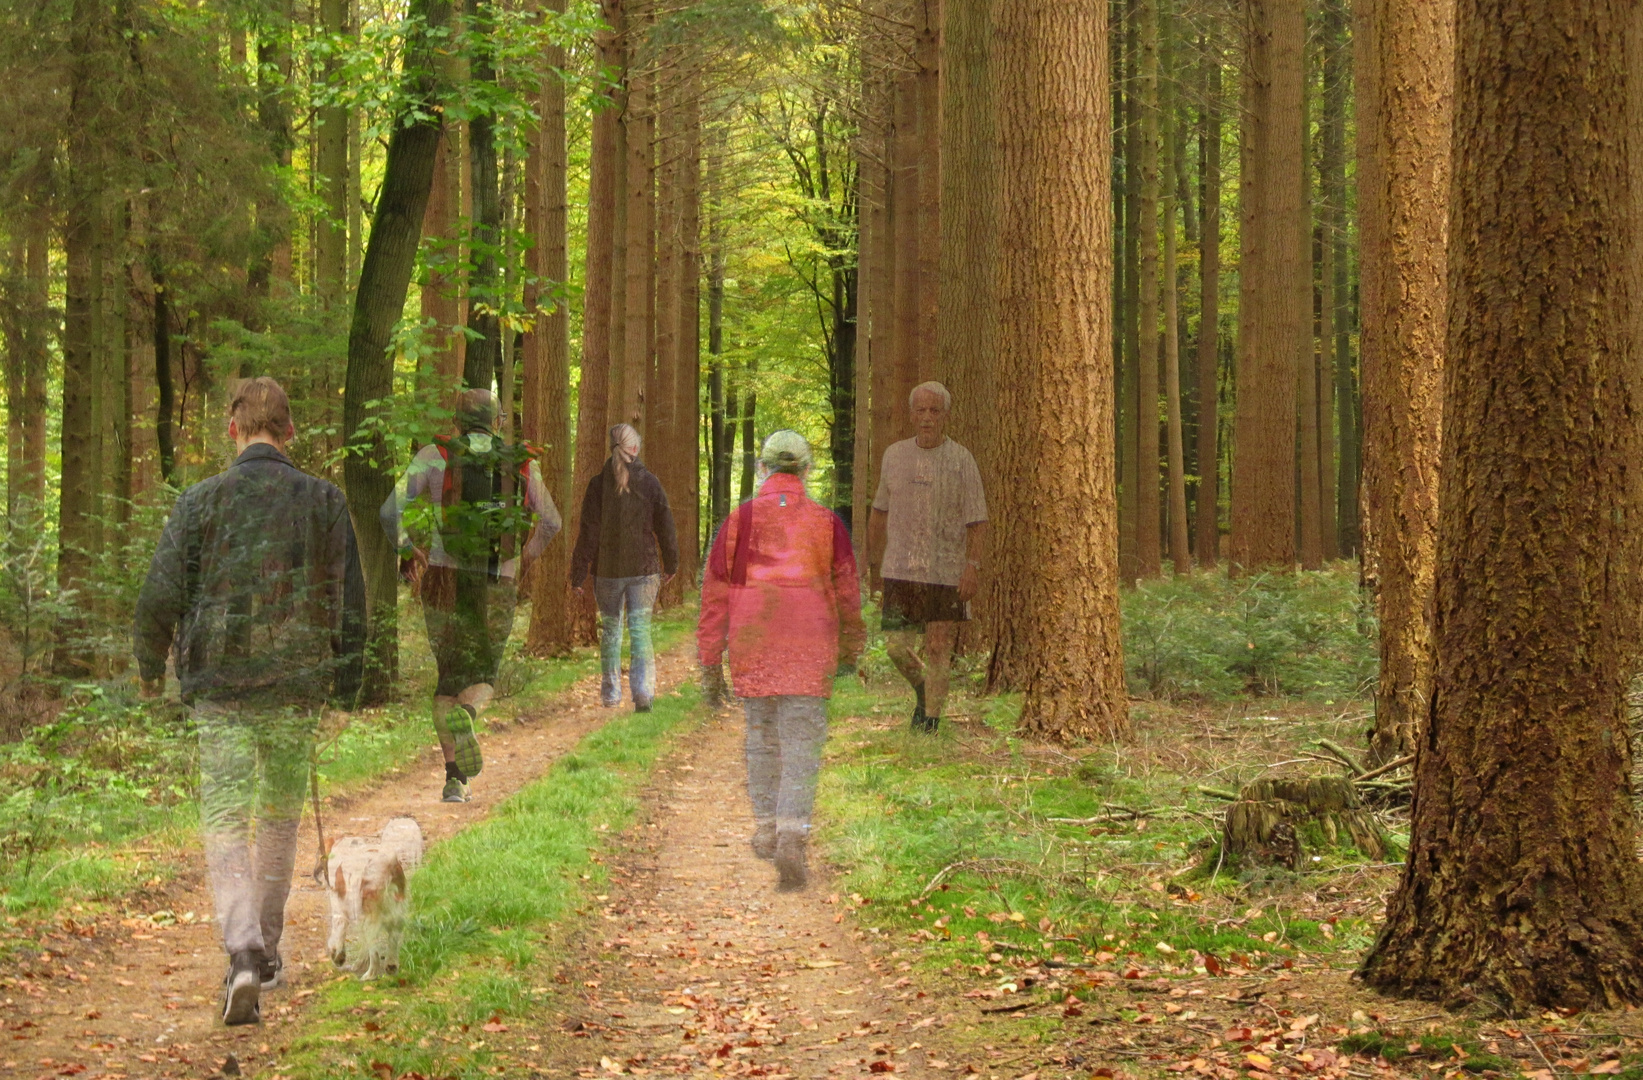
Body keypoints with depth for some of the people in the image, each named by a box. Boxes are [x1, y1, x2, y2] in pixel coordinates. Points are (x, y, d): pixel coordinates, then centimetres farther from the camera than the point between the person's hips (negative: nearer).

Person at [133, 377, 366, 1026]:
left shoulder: (201, 502, -4)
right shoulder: (325, 502, -1)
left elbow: (160, 597, -6)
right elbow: (350, 603, 1)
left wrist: (150, 667, 11)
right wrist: (346, 686, 11)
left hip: (219, 688, -1)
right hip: (297, 689, 2)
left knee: (226, 821, 0)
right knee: (280, 817, 18)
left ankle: (243, 955, -19)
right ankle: (267, 952, 27)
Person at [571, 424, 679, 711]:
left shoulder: (598, 484, -6)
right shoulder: (650, 483, -3)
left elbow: (588, 533, -6)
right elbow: (665, 527, 3)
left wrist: (579, 574, -1)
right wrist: (671, 564, 17)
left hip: (607, 570, 0)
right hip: (644, 569, 0)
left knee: (610, 629, 14)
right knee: (641, 629, 1)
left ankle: (611, 693, 21)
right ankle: (643, 690, -16)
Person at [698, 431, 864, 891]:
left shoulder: (740, 519, 0)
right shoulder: (827, 523, 1)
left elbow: (715, 593, 0)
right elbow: (847, 592, 9)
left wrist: (710, 663, 6)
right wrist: (851, 647, 26)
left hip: (752, 648, 1)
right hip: (808, 652, -1)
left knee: (761, 737, 20)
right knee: (802, 745, -2)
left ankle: (766, 830, 29)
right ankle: (792, 839, -17)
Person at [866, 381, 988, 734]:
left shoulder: (961, 461, -3)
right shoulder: (895, 455, 7)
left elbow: (977, 520, -5)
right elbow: (880, 512, 17)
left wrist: (973, 566, -16)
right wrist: (873, 563, 18)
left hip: (946, 573, -3)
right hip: (900, 571, 3)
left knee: (938, 650, -1)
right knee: (897, 648, 0)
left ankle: (931, 719, 10)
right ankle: (922, 690, 30)